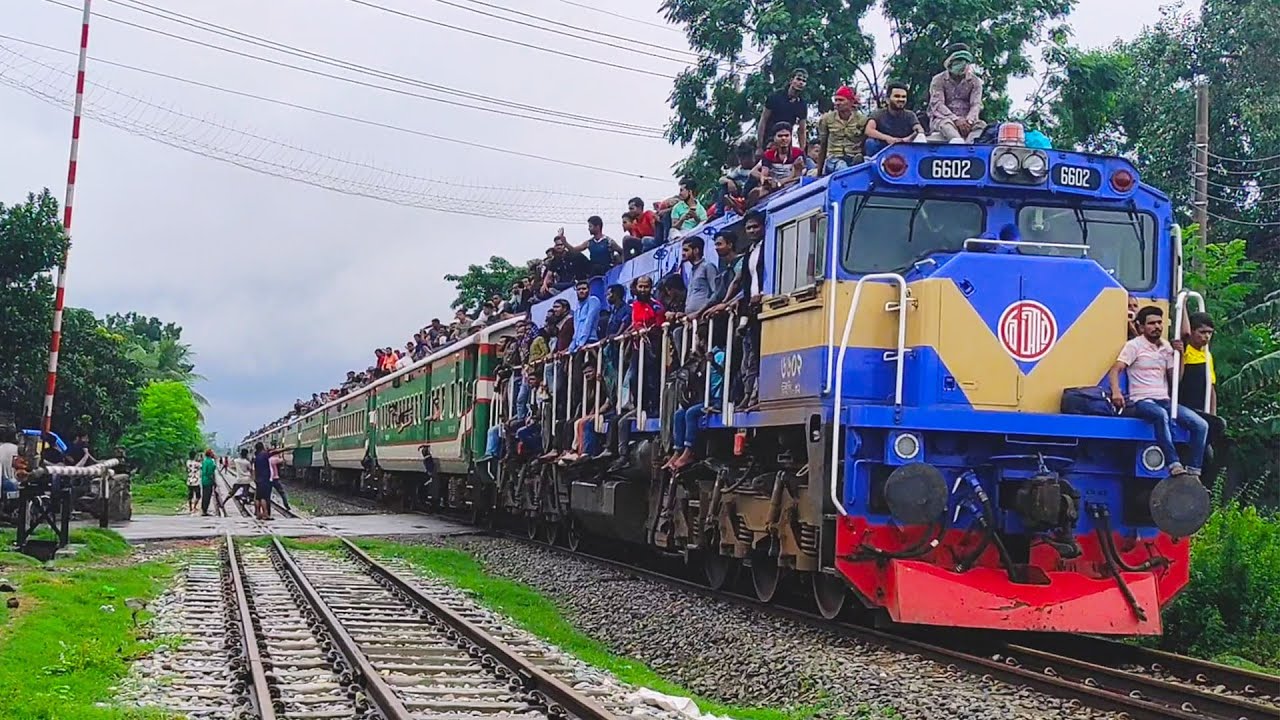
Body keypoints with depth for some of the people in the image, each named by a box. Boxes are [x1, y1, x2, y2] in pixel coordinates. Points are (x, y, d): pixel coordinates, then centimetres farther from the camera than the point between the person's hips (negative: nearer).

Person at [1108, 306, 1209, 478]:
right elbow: (1115, 370, -10)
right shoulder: (1134, 346, 2)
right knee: (1160, 414, -40)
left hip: (1164, 400, 6)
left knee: (1200, 425, -13)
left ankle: (1193, 472, -11)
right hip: (1141, 401, -6)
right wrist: (1116, 391, -30)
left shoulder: (1166, 347, 19)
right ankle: (1175, 467, -43)